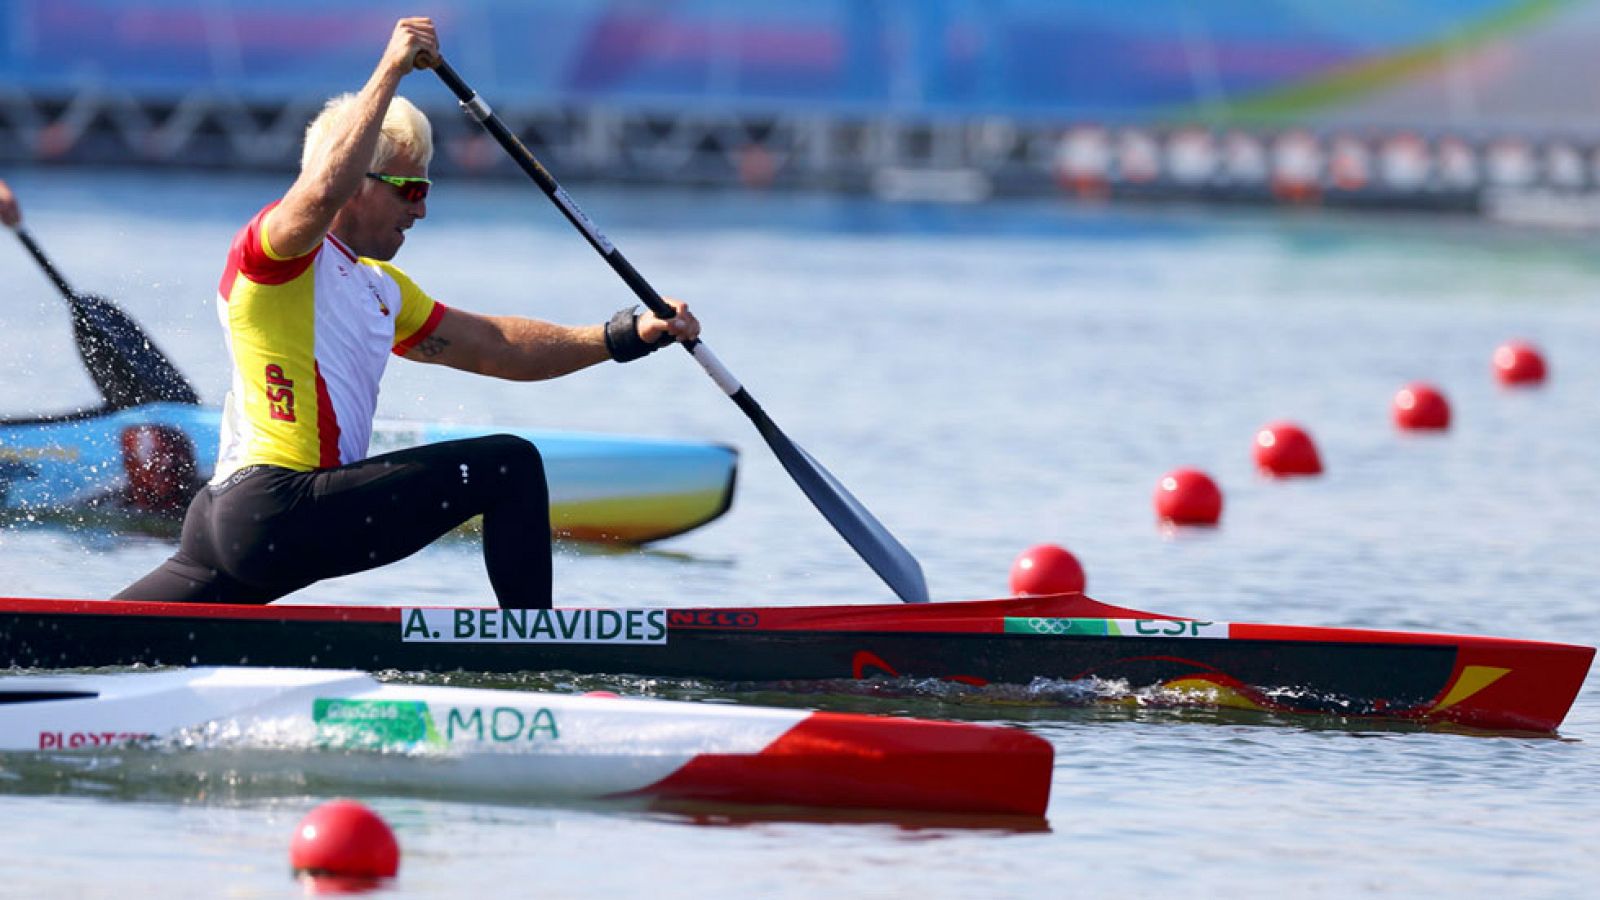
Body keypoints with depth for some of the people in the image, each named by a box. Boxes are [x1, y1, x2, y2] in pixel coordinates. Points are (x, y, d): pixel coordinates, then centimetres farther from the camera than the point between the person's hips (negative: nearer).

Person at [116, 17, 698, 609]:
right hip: (278, 510, -10)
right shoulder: (276, 246, -4)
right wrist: (389, 73, -25)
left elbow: (491, 346, 24)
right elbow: (324, 191, -28)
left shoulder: (380, 289, 24)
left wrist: (628, 336, 16)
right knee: (511, 465, -10)